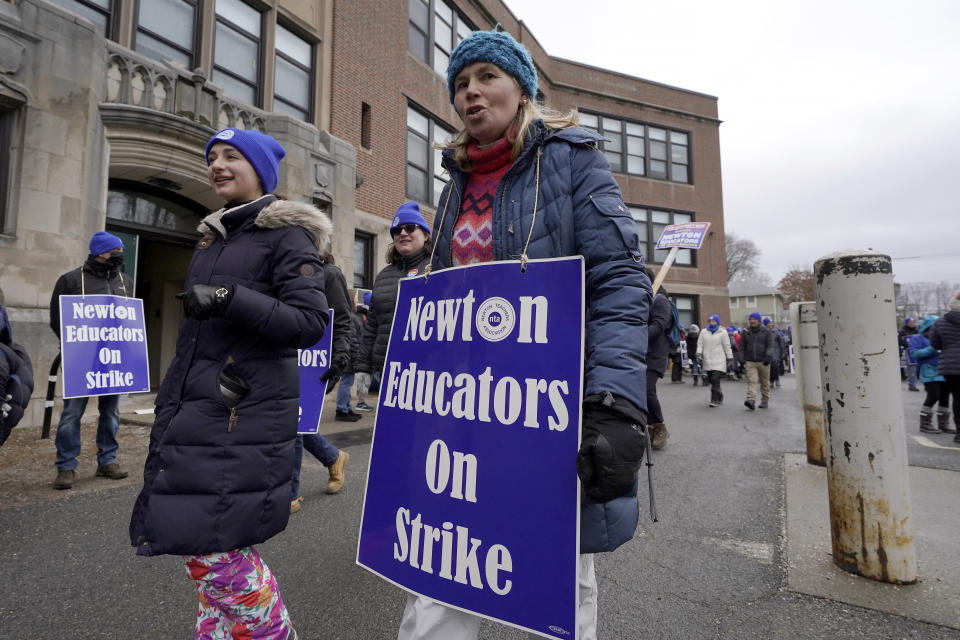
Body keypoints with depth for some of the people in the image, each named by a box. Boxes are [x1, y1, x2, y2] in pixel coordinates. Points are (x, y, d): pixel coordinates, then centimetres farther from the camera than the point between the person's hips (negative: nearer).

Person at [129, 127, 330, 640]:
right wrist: (173, 401, 24)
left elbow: (311, 322, -17)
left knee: (211, 543, -5)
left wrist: (231, 299, -26)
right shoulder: (213, 237, 17)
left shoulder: (287, 234, -6)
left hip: (244, 411, -8)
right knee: (201, 540, 13)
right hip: (197, 406, 8)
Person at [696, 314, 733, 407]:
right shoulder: (704, 332, 11)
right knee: (711, 380, 10)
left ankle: (715, 400, -8)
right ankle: (720, 397, 30)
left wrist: (730, 360, 2)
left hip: (719, 361, -4)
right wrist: (699, 354, -6)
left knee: (715, 380, -15)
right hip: (707, 361, 4)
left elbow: (727, 347, 4)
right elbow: (700, 344, 9)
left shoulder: (722, 333, 2)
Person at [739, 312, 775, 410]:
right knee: (752, 382, -13)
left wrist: (768, 357, -17)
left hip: (763, 362, 0)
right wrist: (742, 360, 4)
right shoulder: (745, 333, 10)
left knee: (765, 383, 10)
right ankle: (751, 400, -23)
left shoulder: (766, 333, 6)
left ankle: (765, 401, 22)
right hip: (750, 362, 0)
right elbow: (742, 347, 12)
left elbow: (770, 346, -2)